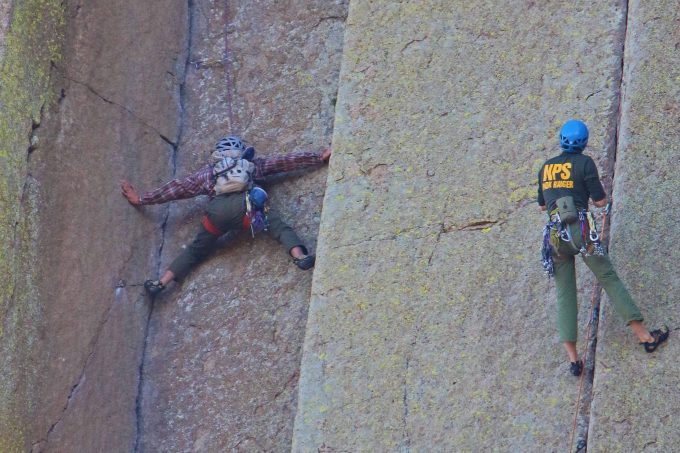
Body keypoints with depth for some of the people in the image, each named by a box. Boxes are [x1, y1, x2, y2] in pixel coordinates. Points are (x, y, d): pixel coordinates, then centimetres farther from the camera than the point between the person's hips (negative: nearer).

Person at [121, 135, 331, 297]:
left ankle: (161, 283, 10)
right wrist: (319, 157, 34)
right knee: (280, 228, -5)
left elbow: (177, 188, 39)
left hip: (216, 209, 3)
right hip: (243, 204, -2)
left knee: (197, 249, 18)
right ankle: (299, 256, -35)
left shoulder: (208, 171, 37)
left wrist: (141, 199, 46)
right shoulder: (253, 164, 34)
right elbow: (286, 161, 30)